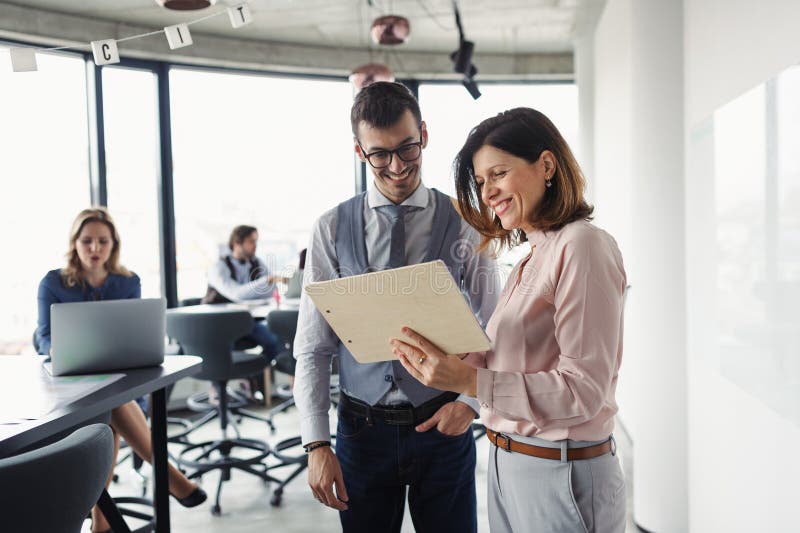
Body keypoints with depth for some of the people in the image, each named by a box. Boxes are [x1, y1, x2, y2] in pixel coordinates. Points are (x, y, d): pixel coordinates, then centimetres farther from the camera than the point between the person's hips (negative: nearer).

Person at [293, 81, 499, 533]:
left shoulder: (464, 225, -3)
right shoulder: (331, 231, -2)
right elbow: (312, 348, -2)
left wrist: (471, 402, -15)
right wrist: (317, 444, -7)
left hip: (444, 426, 0)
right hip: (363, 428, 1)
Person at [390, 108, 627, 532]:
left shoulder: (582, 246, -15)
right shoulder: (529, 261, 11)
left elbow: (583, 390, -21)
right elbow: (506, 362, 6)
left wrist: (468, 381, -27)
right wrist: (441, 363, -8)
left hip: (560, 474, -7)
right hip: (505, 463, 8)